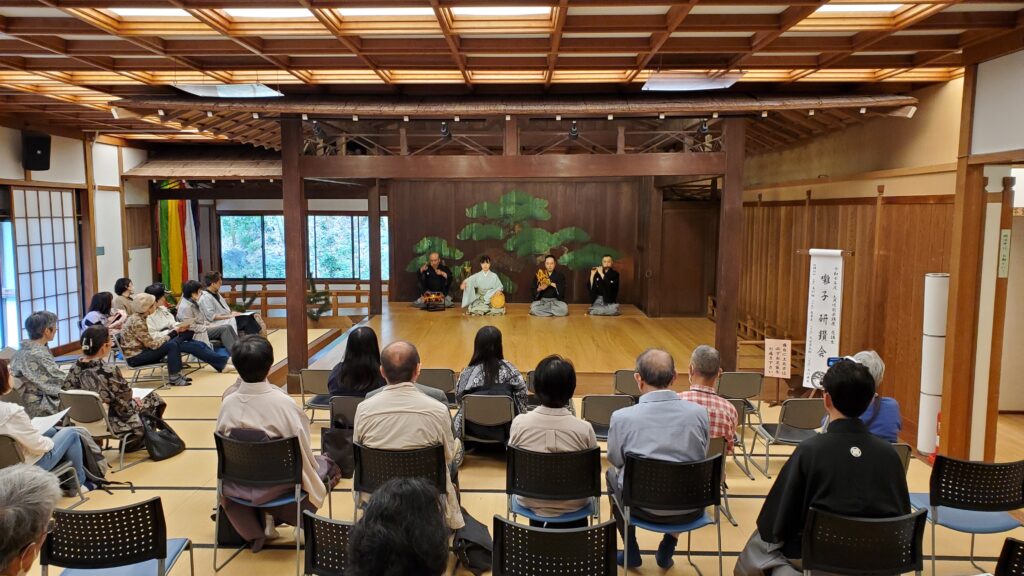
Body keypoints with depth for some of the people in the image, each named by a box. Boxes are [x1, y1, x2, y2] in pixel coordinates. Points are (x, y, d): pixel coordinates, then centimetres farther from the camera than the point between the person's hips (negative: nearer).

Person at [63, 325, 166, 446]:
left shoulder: (75, 369, -9)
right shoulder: (109, 372, -28)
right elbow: (124, 408, -21)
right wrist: (135, 403, 1)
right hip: (110, 423, -7)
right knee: (154, 399, 15)